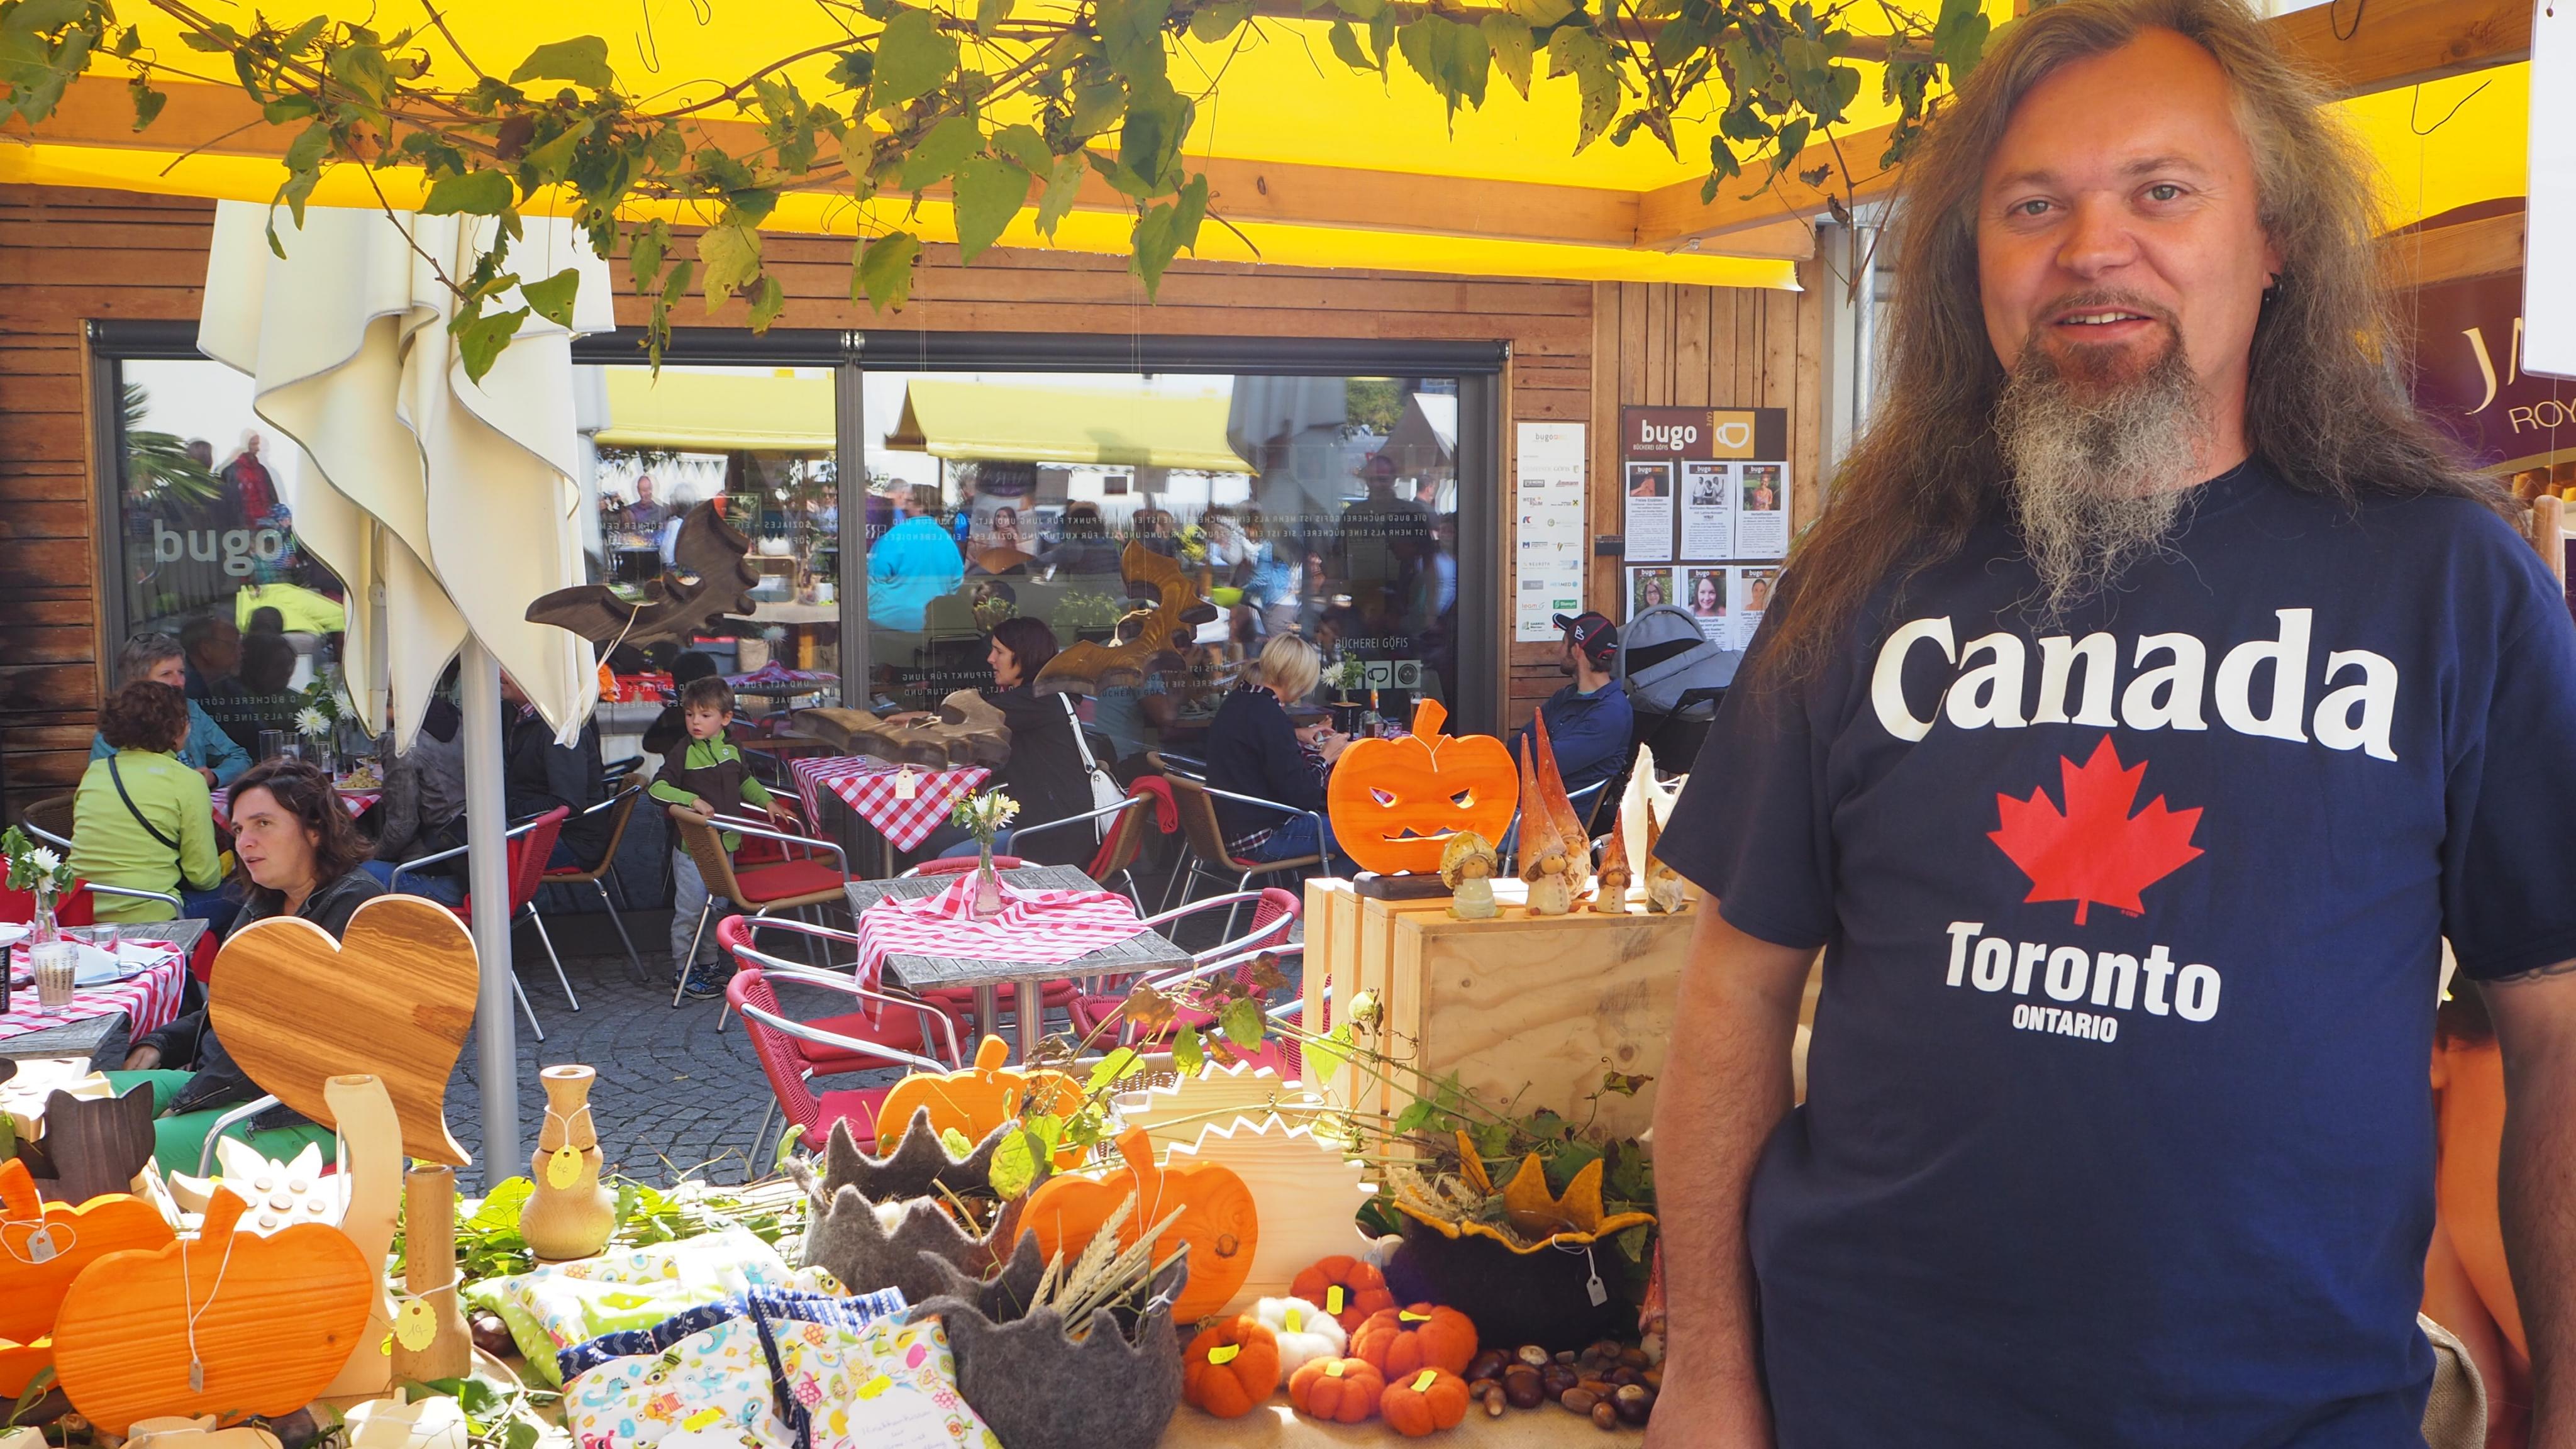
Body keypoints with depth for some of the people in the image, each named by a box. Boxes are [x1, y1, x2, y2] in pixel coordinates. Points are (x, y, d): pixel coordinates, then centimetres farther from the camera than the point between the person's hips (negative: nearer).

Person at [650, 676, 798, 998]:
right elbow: (658, 787, -21)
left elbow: (745, 781, 24)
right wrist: (692, 800, -31)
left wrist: (767, 802, 14)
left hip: (725, 843, 6)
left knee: (718, 906, 17)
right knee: (690, 909, -1)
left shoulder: (732, 749, 5)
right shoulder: (683, 753, -13)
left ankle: (710, 963, 31)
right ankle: (683, 971, 11)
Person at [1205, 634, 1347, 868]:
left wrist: (1296, 735, 23)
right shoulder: (1268, 714, -22)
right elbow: (1302, 795, -20)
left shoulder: (1238, 700, 7)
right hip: (1261, 838, -10)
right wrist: (1325, 757, -4)